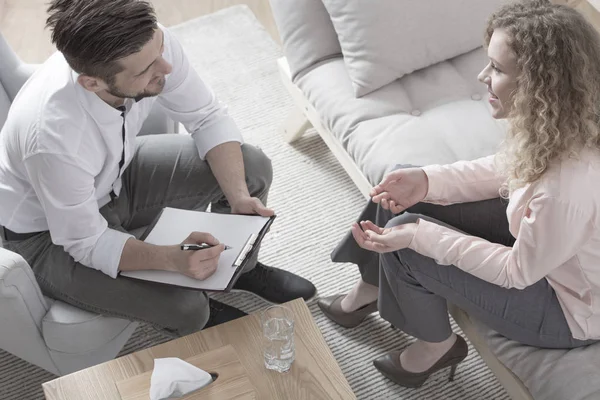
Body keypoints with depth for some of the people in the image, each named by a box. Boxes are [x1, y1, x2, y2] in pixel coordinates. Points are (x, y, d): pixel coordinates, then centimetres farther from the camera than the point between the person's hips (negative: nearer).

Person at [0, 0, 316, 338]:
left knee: (253, 167, -3)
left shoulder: (150, 43, -27)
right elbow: (87, 243, -26)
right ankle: (197, 316, 16)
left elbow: (208, 118, -10)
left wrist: (239, 196, -22)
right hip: (50, 233, -6)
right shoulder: (55, 136, -41)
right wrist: (174, 259, -40)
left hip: (117, 175, 6)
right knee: (184, 307, -22)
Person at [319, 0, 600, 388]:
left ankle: (437, 346, 15)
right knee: (402, 190, 3)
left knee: (403, 248, -15)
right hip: (535, 234, 8)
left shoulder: (567, 187, -41)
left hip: (566, 307, -7)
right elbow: (504, 170, 2)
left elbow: (517, 272, -25)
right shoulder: (557, 122, -17)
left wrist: (419, 235, -25)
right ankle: (370, 291, 30)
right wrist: (427, 180, -11)